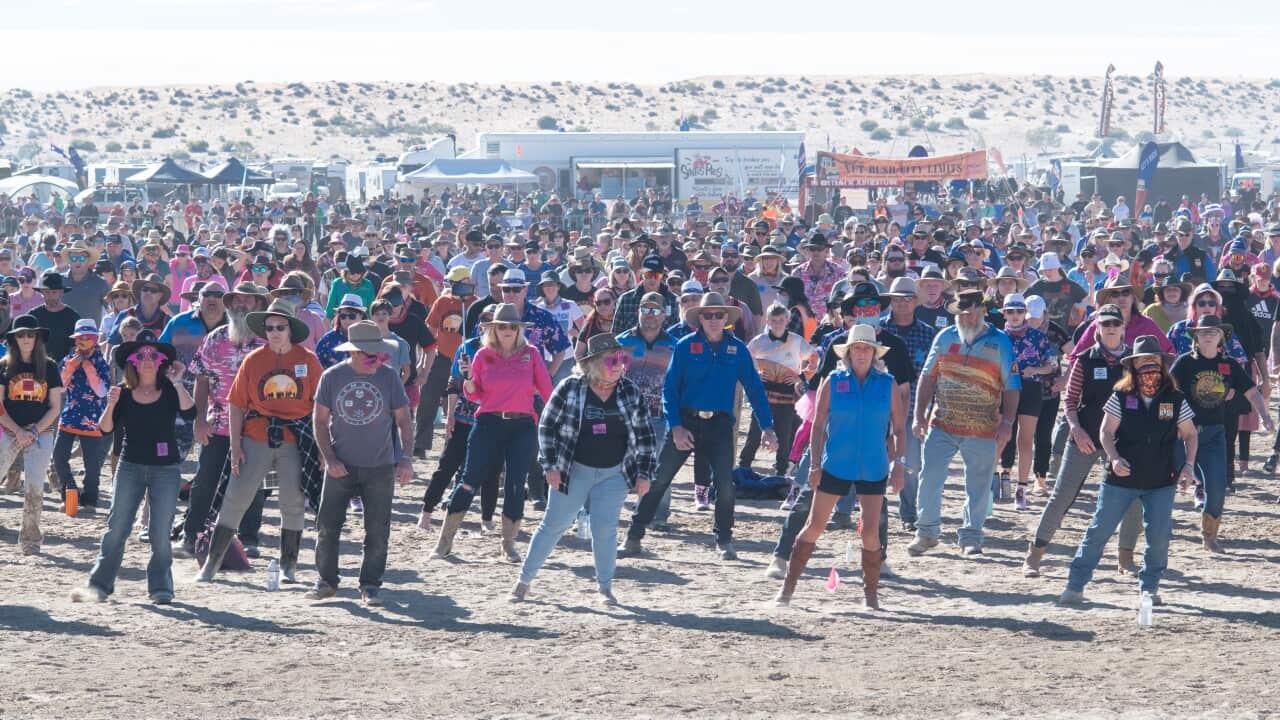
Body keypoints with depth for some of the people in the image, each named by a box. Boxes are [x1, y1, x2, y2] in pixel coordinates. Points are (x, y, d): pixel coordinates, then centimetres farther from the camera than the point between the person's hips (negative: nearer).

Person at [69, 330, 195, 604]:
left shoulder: (170, 392, 0)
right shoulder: (124, 394, 4)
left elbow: (190, 413, -17)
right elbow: (106, 428, -2)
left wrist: (177, 383, -18)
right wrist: (111, 405, -19)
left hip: (165, 470, -1)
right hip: (130, 467, 1)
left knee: (160, 533, -1)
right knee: (116, 528, -1)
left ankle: (161, 587, 8)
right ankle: (99, 585, 1)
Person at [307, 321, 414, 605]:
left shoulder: (389, 377, -4)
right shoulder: (332, 377, -5)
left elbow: (404, 421, 2)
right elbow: (320, 421, 1)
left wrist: (406, 459, -7)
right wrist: (330, 459, -8)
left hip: (380, 467, 0)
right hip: (340, 466, 0)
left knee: (377, 531, 1)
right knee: (327, 526, 2)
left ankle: (370, 585, 13)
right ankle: (326, 581, 18)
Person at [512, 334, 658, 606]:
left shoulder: (630, 392, -2)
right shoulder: (570, 389, -9)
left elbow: (645, 435, 4)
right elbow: (547, 426, -2)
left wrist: (644, 473, 0)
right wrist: (550, 466, -7)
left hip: (613, 474, 1)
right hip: (574, 471, -1)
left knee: (605, 529, -5)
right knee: (553, 525, 3)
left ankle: (604, 586, 10)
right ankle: (524, 579, 15)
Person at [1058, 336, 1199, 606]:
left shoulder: (1175, 400, 2)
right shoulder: (1121, 397, -1)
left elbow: (1189, 435, 9)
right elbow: (1106, 432, -2)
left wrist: (1188, 464, -5)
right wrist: (1114, 458, -19)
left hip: (1161, 482, 1)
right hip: (1121, 478, -1)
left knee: (1159, 536, -5)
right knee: (1099, 531, -2)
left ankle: (1149, 587, 15)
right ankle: (1075, 586, 5)